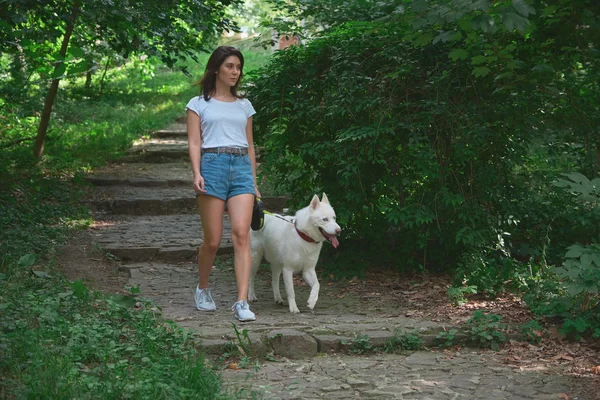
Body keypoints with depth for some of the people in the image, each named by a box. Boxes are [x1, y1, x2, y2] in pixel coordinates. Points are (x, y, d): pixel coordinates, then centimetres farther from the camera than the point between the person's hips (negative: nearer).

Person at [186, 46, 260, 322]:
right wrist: (196, 173, -13)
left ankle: (242, 302, -17)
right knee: (213, 240, -4)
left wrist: (254, 183, 18)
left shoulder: (244, 105, 20)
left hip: (242, 167, 3)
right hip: (212, 164, -2)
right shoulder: (199, 104, 11)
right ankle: (203, 289, 23)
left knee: (241, 232, -14)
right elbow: (194, 142, 3)